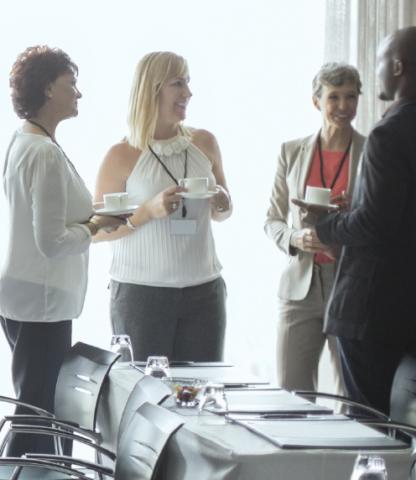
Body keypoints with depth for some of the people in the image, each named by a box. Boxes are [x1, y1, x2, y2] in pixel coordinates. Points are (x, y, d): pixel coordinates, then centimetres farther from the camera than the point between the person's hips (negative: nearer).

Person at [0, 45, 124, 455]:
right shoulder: (46, 153, -19)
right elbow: (52, 242, -22)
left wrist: (91, 217, 10)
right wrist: (96, 225, -8)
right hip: (41, 300, -10)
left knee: (37, 409, 16)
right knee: (38, 412, -2)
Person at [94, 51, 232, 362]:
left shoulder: (204, 143, 6)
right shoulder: (122, 156, -5)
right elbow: (98, 231, -4)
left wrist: (222, 204, -3)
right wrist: (149, 211, -17)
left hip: (204, 290, 3)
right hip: (141, 292, -3)